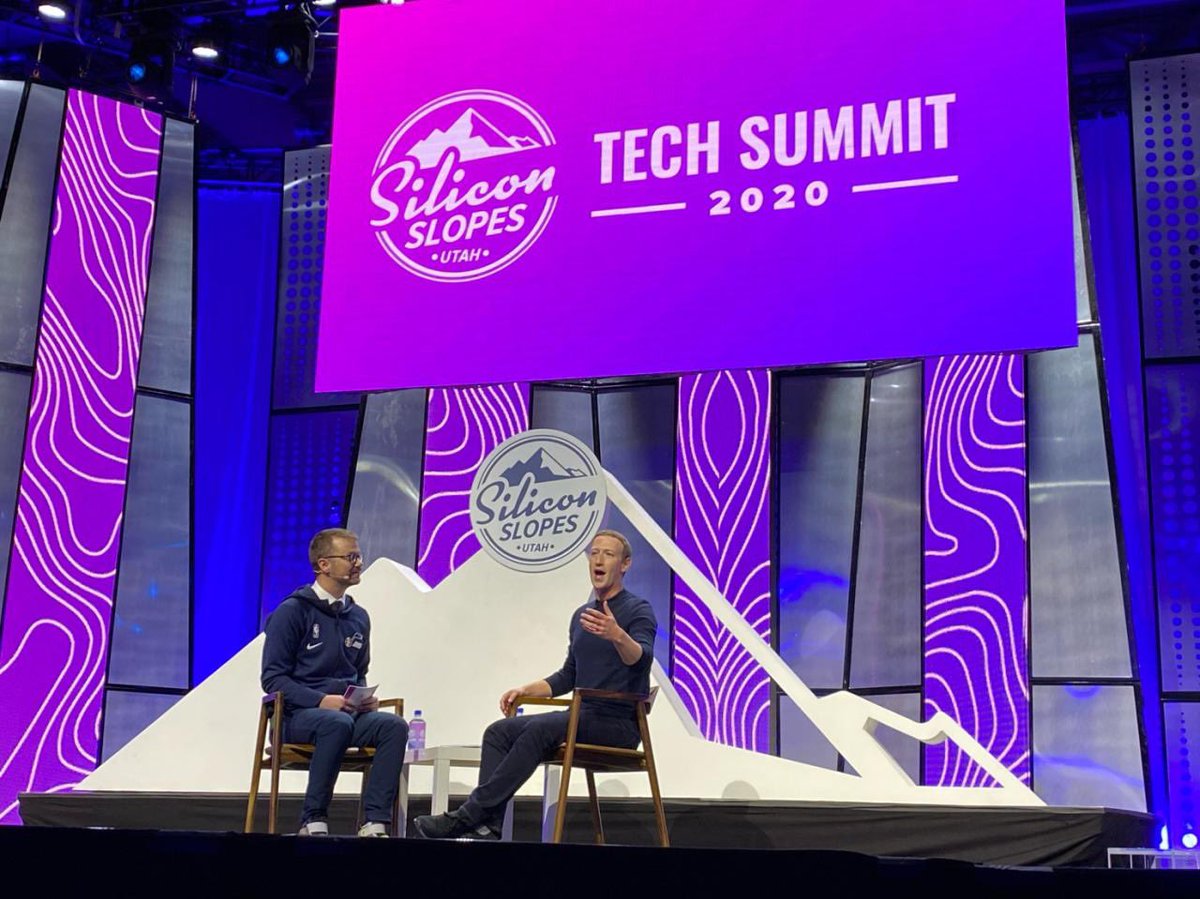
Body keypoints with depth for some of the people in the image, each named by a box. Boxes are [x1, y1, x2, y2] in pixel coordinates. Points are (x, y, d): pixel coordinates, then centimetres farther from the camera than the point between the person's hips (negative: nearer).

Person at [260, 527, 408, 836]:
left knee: (394, 725, -25)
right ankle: (313, 820, -26)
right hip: (299, 715, -5)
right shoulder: (292, 611, -4)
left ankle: (375, 822, -28)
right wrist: (322, 700, -21)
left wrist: (366, 698, 1)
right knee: (338, 722, -38)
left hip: (349, 712, 5)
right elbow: (273, 679, -7)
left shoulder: (358, 617, 15)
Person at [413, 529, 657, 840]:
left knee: (541, 729, -31)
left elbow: (641, 660, -28)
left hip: (619, 724, -8)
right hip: (584, 717, 8)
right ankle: (487, 825, -21)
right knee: (500, 732, -8)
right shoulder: (582, 615, 18)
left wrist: (617, 635, -48)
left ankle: (466, 817, -30)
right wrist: (525, 690, 11)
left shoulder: (638, 611, -7)